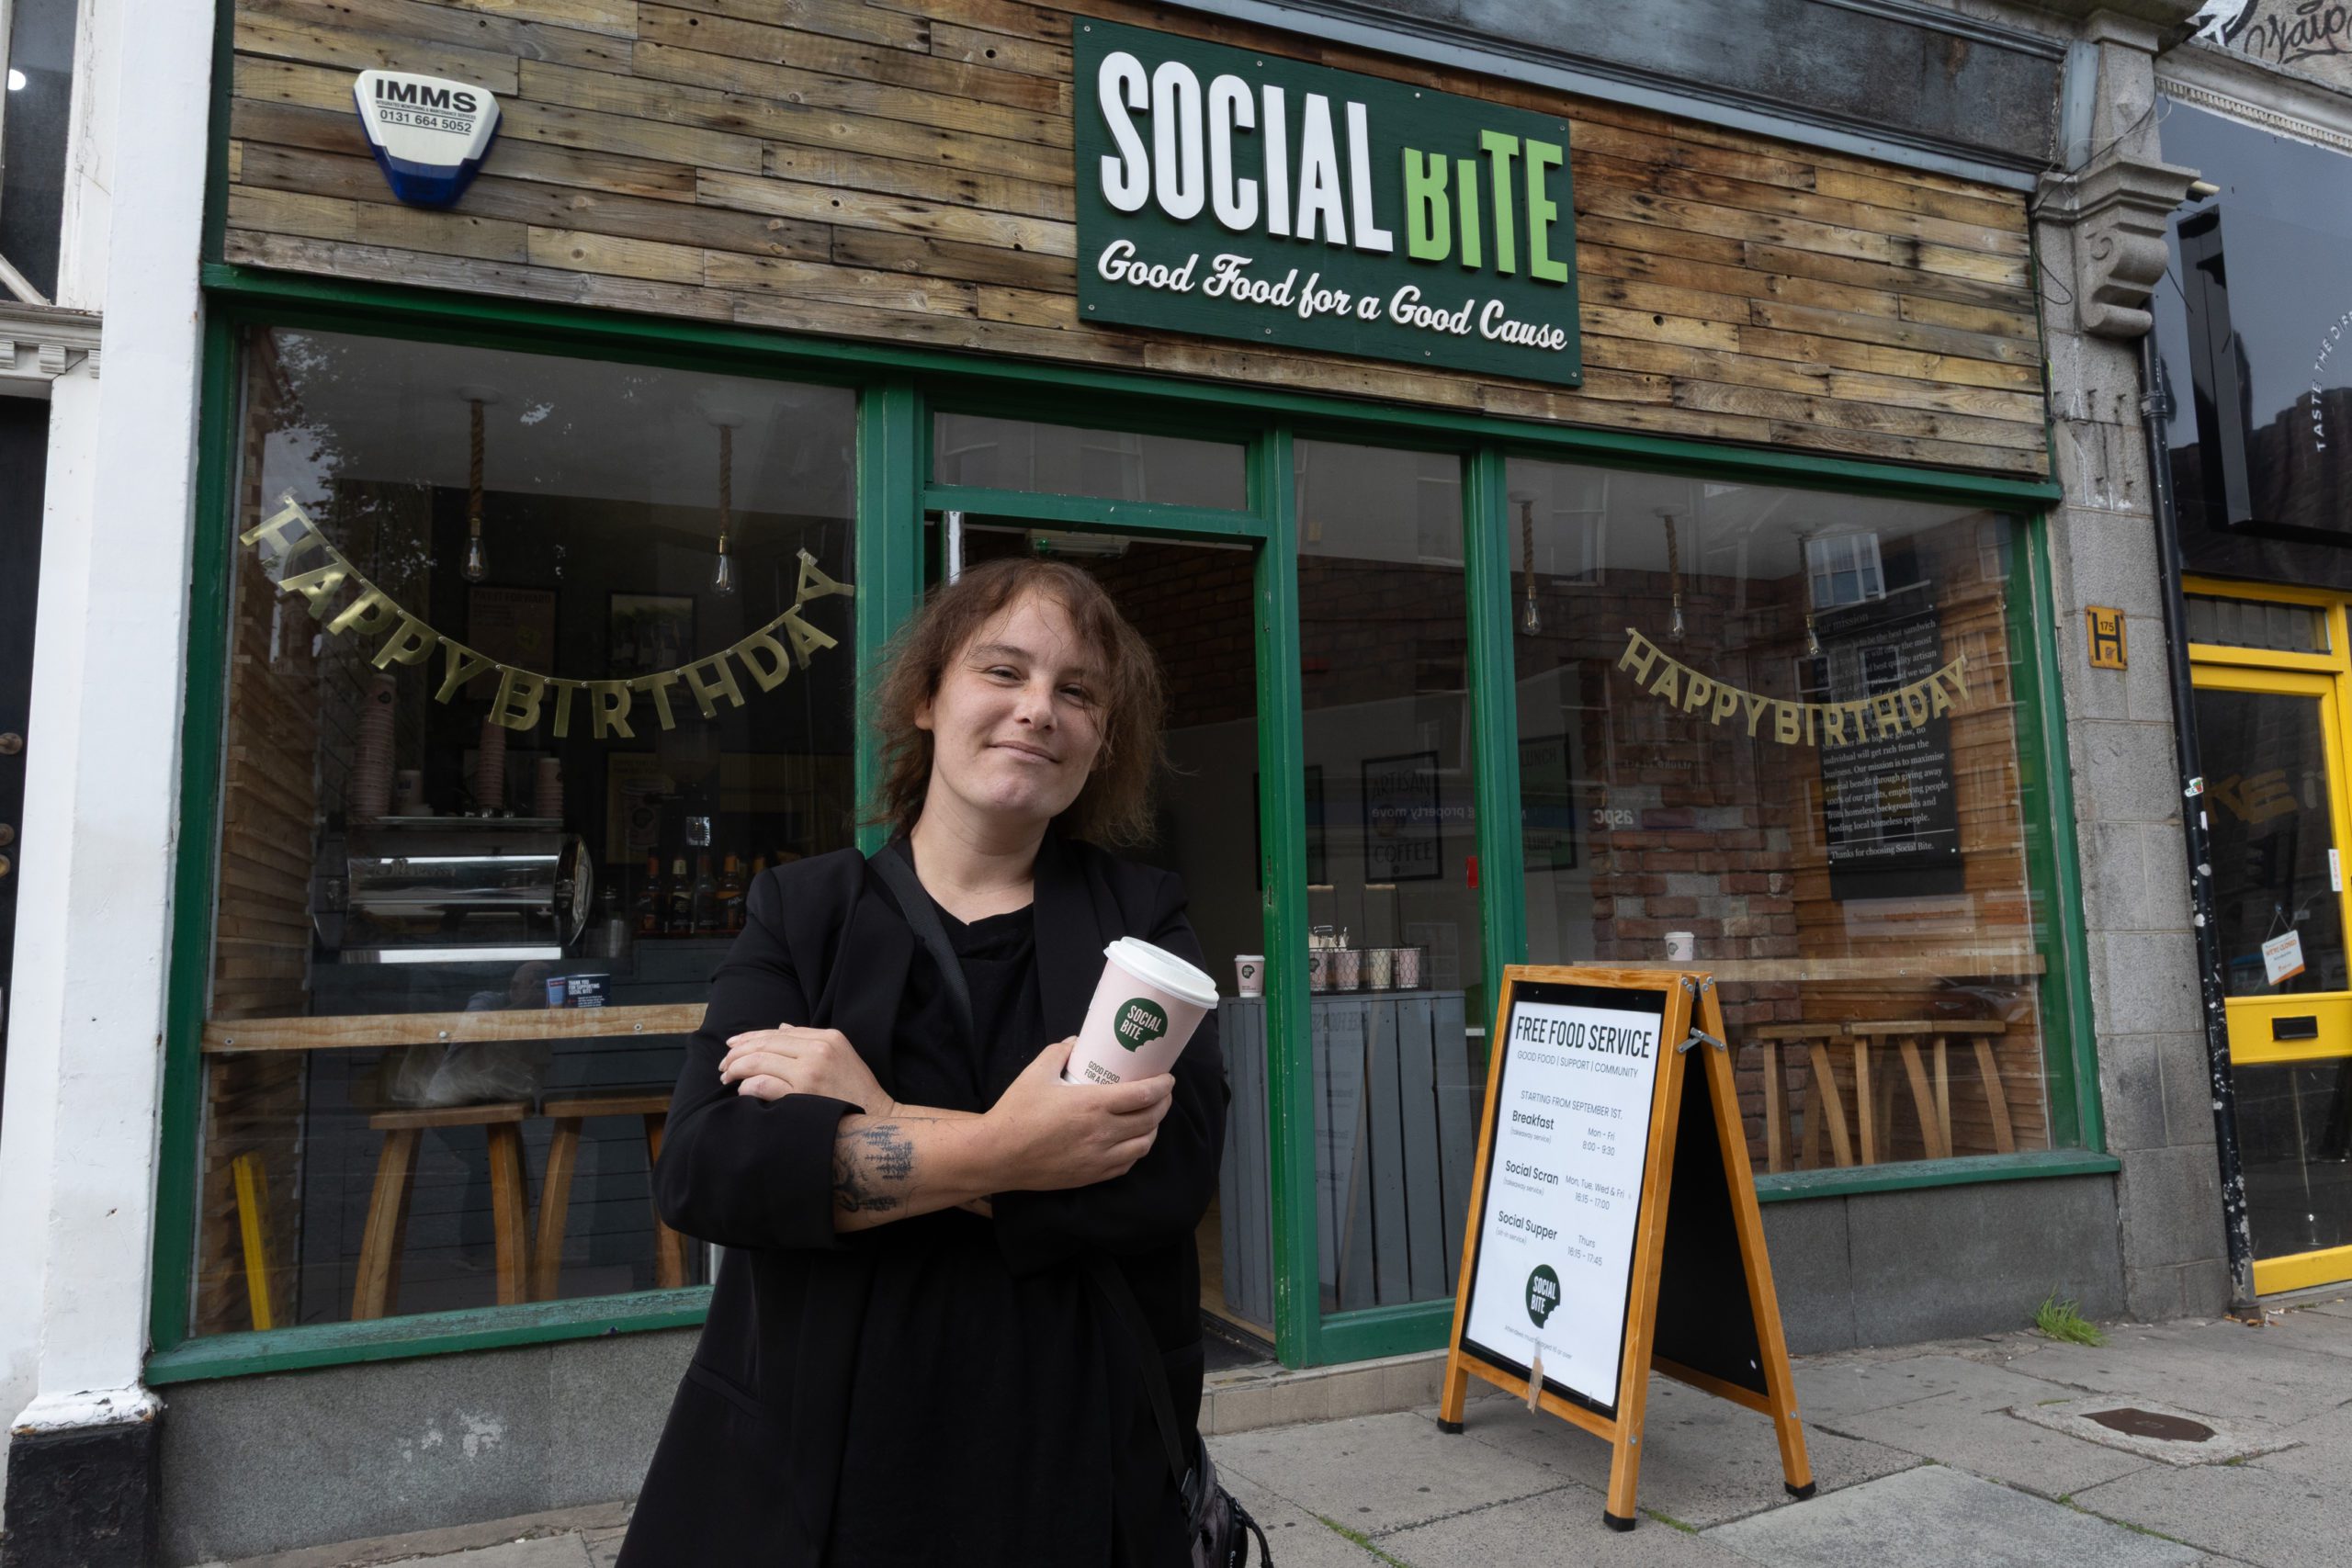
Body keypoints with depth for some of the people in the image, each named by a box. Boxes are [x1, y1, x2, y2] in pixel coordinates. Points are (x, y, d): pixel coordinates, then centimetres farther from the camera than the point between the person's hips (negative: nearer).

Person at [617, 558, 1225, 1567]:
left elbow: (1172, 1169, -16)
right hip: (811, 1459, 0)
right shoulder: (804, 908, 0)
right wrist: (996, 1153, -23)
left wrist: (874, 1119, -18)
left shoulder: (1142, 919, -1)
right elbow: (699, 1167, -13)